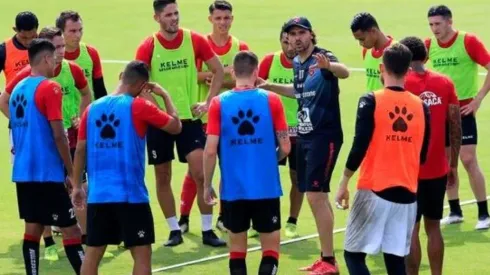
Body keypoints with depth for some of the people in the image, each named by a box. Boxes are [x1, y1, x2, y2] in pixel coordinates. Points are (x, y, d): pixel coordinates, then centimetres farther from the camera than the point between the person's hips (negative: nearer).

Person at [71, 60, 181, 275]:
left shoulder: (93, 108, 7)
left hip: (98, 195, 5)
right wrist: (164, 95, 11)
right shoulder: (139, 107, -7)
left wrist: (77, 186, 17)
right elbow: (176, 127, -1)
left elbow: (81, 149, 9)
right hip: (131, 194, -5)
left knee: (93, 253, 10)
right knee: (142, 253, 1)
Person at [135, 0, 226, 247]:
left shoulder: (195, 40, -4)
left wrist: (209, 102, -2)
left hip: (189, 117, 0)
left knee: (201, 174, -8)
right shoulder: (147, 47, -6)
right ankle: (174, 230, 19)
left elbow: (218, 71, 5)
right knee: (162, 177, 6)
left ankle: (207, 231, 1)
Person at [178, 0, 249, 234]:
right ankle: (184, 217, 5)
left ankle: (224, 217, 16)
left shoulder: (240, 47, 3)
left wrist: (220, 81, -19)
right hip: (204, 115, -2)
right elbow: (192, 75, -10)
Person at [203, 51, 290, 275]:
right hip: (266, 188, -1)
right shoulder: (271, 100, -4)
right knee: (270, 247, 6)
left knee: (237, 246, 13)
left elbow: (210, 151, -6)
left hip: (233, 189, 1)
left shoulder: (219, 103, -3)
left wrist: (207, 185, 6)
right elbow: (285, 148, -2)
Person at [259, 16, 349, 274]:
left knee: (315, 195, -11)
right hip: (305, 135, 9)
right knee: (316, 196, 14)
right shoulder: (297, 62, 8)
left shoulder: (322, 57, -16)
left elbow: (344, 72, -38)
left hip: (325, 136, -9)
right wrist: (269, 86, 20)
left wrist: (328, 66, -59)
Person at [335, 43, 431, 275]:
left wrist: (344, 183, -1)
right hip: (407, 194, 4)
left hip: (374, 191, -4)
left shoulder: (371, 101, -8)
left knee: (353, 253, 6)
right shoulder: (421, 106, 4)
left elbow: (359, 147, -12)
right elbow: (422, 155, 11)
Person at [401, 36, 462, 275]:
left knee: (410, 229, 0)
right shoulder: (445, 83, 2)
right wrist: (453, 165, 12)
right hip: (438, 169, 4)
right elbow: (456, 127, 3)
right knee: (433, 226, 15)